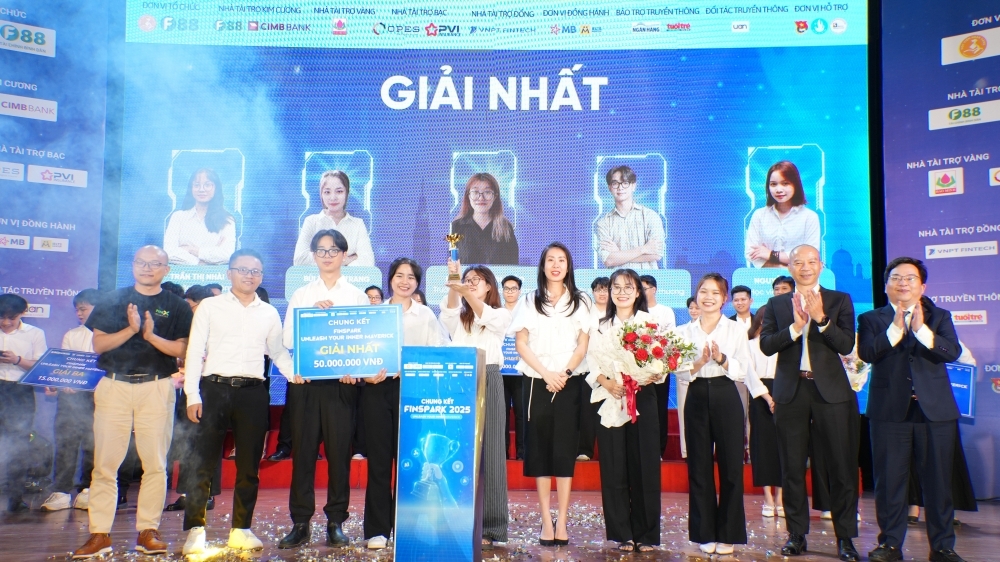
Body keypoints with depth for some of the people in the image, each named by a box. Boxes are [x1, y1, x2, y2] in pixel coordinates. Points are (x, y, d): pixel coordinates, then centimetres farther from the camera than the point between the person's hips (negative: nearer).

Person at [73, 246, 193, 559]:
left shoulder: (177, 307, 9)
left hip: (157, 388, -1)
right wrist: (131, 329, -11)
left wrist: (151, 335, -15)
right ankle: (99, 534, 6)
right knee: (105, 463, 0)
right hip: (114, 386, 1)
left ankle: (148, 531, 8)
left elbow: (181, 350, -1)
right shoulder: (113, 301, 12)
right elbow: (98, 343, 3)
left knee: (155, 463, -1)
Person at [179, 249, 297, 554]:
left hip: (252, 392, 2)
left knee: (249, 466, 7)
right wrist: (193, 395, -5)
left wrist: (294, 373, -1)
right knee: (201, 463, -4)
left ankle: (241, 529, 18)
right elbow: (194, 352, 2)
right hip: (214, 388, -2)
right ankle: (195, 530, 6)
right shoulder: (210, 306, 6)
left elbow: (278, 352, 17)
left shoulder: (270, 314, 13)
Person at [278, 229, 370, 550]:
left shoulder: (358, 296, 8)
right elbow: (288, 339, 3)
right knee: (303, 451, 2)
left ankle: (336, 523, 11)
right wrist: (312, 315, -11)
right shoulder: (301, 295, 12)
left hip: (342, 382, -1)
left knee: (339, 452, 1)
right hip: (305, 381, 1)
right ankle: (300, 523, 10)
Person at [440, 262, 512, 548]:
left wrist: (467, 294, -30)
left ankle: (490, 526, 3)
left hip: (488, 382, -2)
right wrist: (454, 283, -23)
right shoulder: (458, 316, 18)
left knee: (487, 452, -1)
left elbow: (486, 318, -14)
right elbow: (448, 310, -6)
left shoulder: (501, 315, 10)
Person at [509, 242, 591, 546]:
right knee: (540, 449, 0)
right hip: (537, 382, 0)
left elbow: (583, 345, 4)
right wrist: (546, 374, -11)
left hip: (569, 384, 0)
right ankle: (546, 521, 5)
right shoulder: (530, 301, 9)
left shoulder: (580, 301, 9)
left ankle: (561, 521, 3)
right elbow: (521, 344, 2)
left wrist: (565, 373, -12)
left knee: (565, 450, -1)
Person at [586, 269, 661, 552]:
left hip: (642, 399, -1)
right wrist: (607, 383, -11)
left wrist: (649, 377, -19)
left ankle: (646, 534, 9)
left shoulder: (650, 322, 5)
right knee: (614, 469, 1)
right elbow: (592, 364, 6)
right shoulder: (600, 326, 12)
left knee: (644, 466, 0)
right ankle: (622, 534, 10)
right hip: (610, 402, 2)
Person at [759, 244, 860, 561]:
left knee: (841, 467, 2)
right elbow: (766, 345, -4)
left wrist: (821, 318, -18)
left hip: (831, 391, -1)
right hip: (790, 392, 1)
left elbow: (846, 345, -6)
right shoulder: (776, 304, 8)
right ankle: (796, 534, 17)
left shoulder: (839, 300, 4)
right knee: (792, 468, 7)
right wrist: (795, 326, -17)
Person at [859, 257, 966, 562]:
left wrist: (921, 330, -20)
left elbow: (952, 352, -7)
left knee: (938, 480, 5)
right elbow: (866, 353, -11)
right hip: (890, 410, -1)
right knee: (889, 480, 3)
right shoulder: (871, 319, 7)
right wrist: (896, 327, -18)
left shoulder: (940, 317, 11)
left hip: (935, 409, 1)